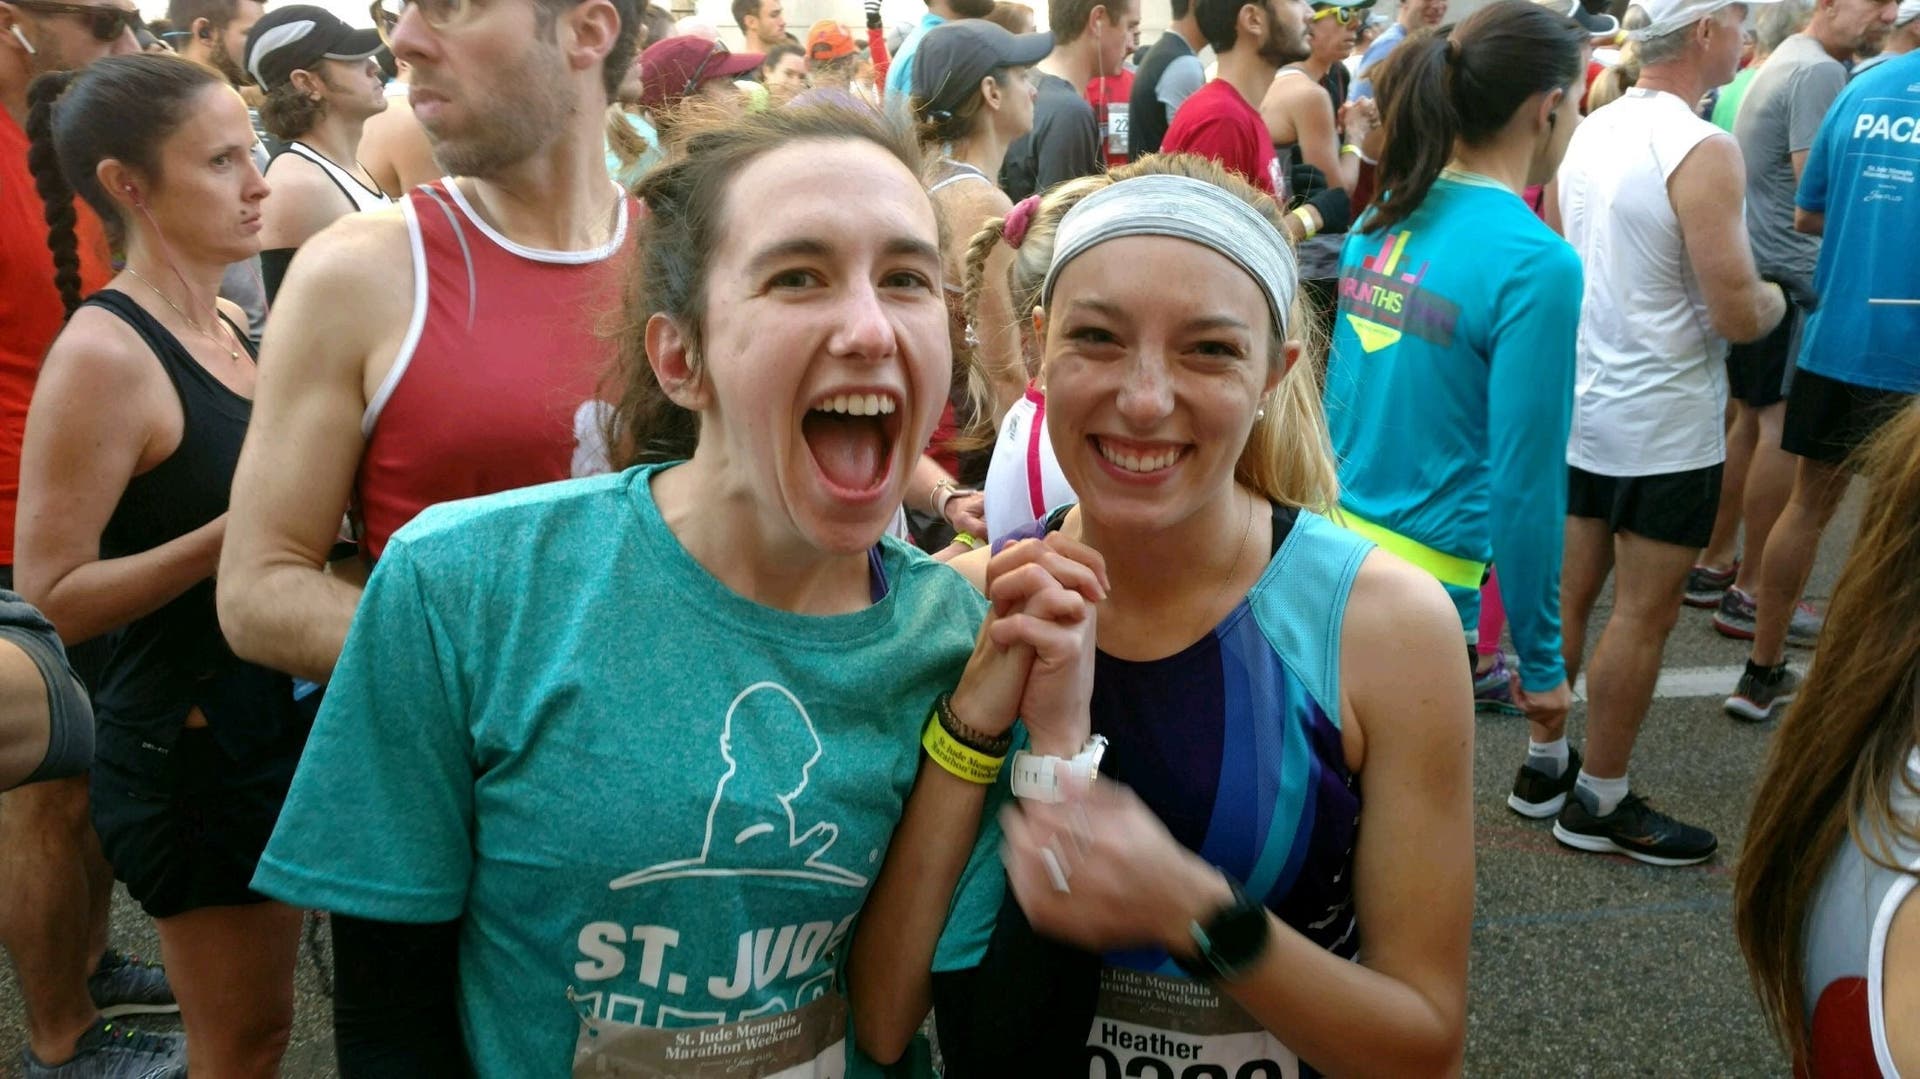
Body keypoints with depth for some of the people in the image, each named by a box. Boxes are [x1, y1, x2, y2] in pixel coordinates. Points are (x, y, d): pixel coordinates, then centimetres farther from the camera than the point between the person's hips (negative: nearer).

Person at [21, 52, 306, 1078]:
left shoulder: (227, 322, 8)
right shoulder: (103, 354, -19)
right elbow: (56, 592, -20)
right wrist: (238, 533, -27)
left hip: (274, 713, 8)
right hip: (187, 741, -8)